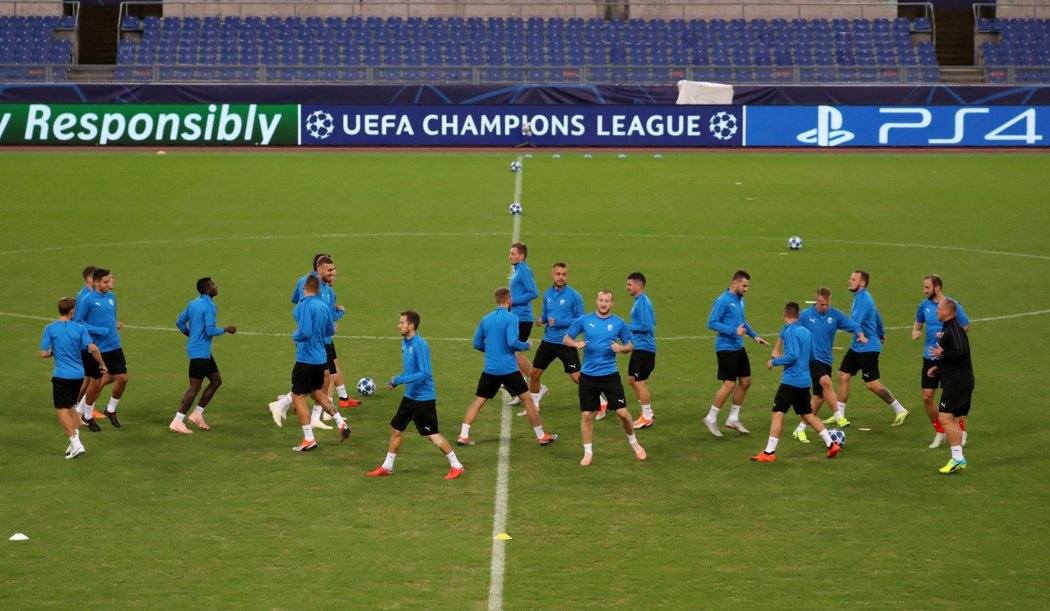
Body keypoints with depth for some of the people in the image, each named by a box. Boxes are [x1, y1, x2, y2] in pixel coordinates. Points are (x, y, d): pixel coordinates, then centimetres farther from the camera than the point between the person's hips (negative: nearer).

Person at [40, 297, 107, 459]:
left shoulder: (50, 329, -5)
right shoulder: (79, 328, -1)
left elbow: (43, 354, -7)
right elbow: (93, 349, -9)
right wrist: (102, 364, 6)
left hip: (61, 376, -4)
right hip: (79, 374, 4)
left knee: (63, 410, 0)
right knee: (71, 406, 21)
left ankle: (75, 443, -12)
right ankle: (75, 441, 15)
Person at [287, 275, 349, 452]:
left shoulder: (305, 305, -17)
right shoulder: (323, 306, 6)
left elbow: (305, 333, -26)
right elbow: (330, 331, 15)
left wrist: (295, 335, -7)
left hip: (306, 358, -8)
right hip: (321, 358, 8)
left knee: (298, 397, 2)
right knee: (316, 392, 26)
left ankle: (309, 439, -1)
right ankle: (341, 424, 19)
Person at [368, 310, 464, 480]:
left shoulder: (420, 345, -21)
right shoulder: (405, 342, 7)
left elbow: (425, 373, -25)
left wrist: (402, 379, -25)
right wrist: (395, 382, 10)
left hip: (423, 398, -9)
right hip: (409, 396, 9)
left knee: (433, 435, -3)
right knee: (396, 429, 13)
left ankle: (456, 466, 9)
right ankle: (387, 467, 25)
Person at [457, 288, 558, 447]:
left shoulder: (485, 319, 7)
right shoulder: (511, 318, -9)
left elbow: (477, 344, 11)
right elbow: (512, 342, -19)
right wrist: (527, 345, -1)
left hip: (490, 369, 4)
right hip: (508, 369, -4)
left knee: (477, 402, 10)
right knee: (527, 399, 8)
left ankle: (463, 436, 2)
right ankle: (541, 436, 13)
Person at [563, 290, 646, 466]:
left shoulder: (619, 323, 0)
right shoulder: (584, 320, 0)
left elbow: (629, 345, 10)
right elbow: (566, 338, 6)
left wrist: (621, 348, -13)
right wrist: (576, 344, -16)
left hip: (610, 374, -1)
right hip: (588, 375, 1)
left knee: (622, 412, -4)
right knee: (586, 415, 2)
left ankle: (633, 442, 22)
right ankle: (588, 452, 16)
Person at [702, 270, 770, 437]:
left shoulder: (740, 300, 10)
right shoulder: (723, 301, -16)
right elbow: (711, 323, -18)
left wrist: (754, 335, 17)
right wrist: (734, 331, -24)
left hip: (739, 347, 9)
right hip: (726, 348, -9)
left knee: (745, 382, 9)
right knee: (729, 384, -8)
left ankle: (733, 419, 21)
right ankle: (711, 419, 6)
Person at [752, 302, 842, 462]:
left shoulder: (790, 331, -12)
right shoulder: (806, 332, 12)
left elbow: (793, 355, -22)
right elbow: (811, 357, 20)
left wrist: (774, 362, -11)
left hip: (791, 381, -8)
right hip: (804, 381, 8)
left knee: (777, 414, -6)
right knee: (808, 415, 17)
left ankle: (769, 452, -8)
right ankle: (831, 445, 16)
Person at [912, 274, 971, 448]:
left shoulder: (952, 305, -11)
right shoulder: (924, 305, 3)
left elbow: (966, 327, -4)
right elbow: (919, 321, 20)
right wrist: (915, 331, -2)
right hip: (929, 357, 4)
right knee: (927, 397, 0)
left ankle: (961, 429, 25)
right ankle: (939, 432, 17)